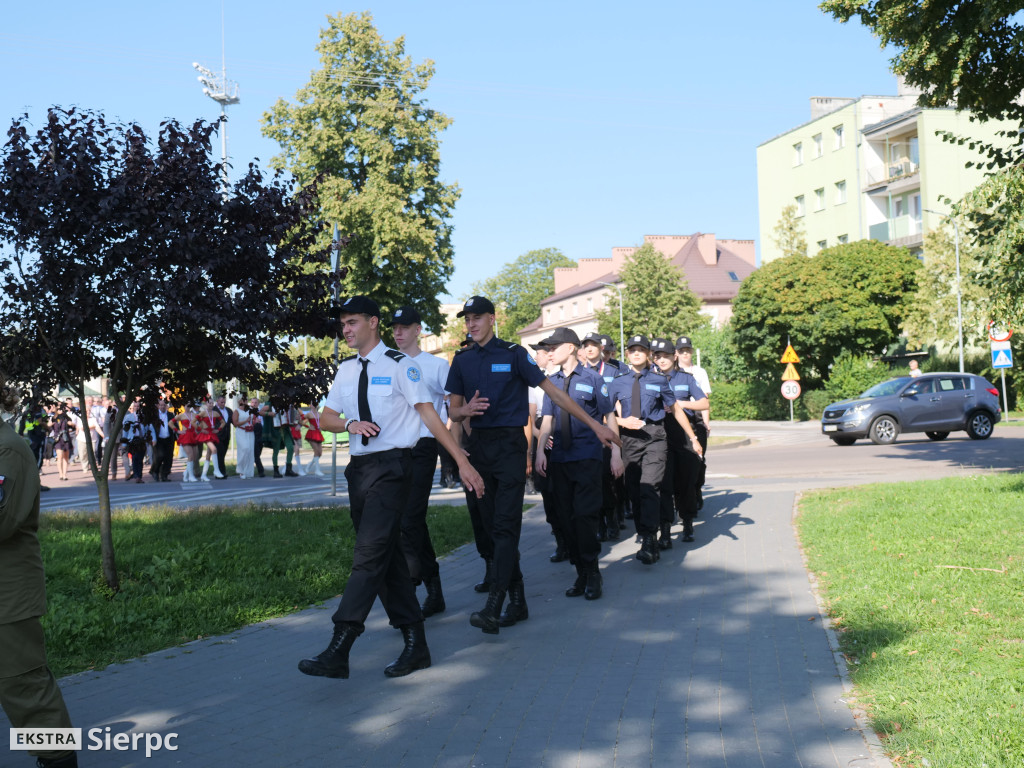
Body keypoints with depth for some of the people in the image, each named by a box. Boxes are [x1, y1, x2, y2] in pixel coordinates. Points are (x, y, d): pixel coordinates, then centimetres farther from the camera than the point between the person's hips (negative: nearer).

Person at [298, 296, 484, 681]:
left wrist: (463, 462, -12)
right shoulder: (346, 370, 13)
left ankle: (338, 651, -18)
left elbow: (429, 414, -9)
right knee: (387, 557, 10)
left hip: (391, 466, -7)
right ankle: (414, 644, 19)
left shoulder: (400, 365, -6)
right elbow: (325, 419, 16)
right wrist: (350, 423, -7)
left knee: (370, 554, -15)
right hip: (359, 467, 7)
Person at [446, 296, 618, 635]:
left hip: (509, 444, -5)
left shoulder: (512, 353, -2)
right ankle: (517, 600, 16)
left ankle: (493, 607, -17)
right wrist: (466, 409, -12)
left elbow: (553, 391, -2)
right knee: (493, 525, 7)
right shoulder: (462, 361, 10)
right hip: (479, 445, 5)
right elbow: (454, 412, 14)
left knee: (506, 524, -12)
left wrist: (594, 424, -3)